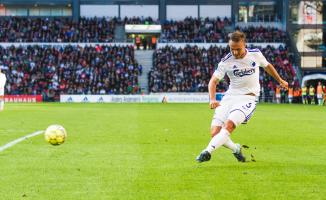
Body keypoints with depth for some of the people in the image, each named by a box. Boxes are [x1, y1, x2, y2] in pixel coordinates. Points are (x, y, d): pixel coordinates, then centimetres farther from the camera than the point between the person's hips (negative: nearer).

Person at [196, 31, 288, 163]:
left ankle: (207, 152, -31)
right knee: (215, 132, -10)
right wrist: (212, 100, -22)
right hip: (230, 96, 2)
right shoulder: (226, 61, -4)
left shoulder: (256, 54, -1)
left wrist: (280, 81, 34)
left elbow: (267, 66, 20)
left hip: (248, 98, -2)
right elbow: (213, 81, -3)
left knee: (229, 125, -27)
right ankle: (236, 149, 18)